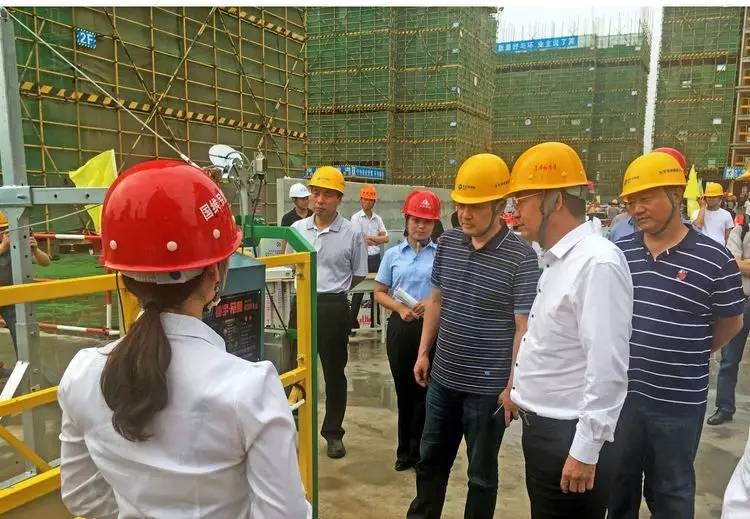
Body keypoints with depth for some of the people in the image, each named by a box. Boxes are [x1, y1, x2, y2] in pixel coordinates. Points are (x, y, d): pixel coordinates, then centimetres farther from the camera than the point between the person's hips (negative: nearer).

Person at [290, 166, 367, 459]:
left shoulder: (352, 234, -8)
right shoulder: (297, 228, 1)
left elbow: (359, 274, 3)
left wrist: (333, 290, 5)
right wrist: (313, 288, 11)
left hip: (334, 308, -3)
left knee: (334, 372, 9)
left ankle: (333, 432, 25)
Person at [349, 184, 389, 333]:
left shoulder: (378, 218, 11)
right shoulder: (356, 218, -4)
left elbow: (386, 238, 3)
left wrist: (369, 238, -9)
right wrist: (377, 239, -3)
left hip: (376, 258, 5)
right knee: (358, 291, -2)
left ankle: (375, 321, 20)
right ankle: (353, 321, 6)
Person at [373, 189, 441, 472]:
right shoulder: (393, 255, 5)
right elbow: (379, 293, 8)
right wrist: (400, 308, -9)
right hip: (400, 326, 2)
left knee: (425, 389, 2)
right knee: (404, 389, 12)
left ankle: (419, 450, 20)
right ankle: (407, 449, 28)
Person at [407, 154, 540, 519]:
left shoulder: (521, 257, -16)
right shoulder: (447, 243, 1)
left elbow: (524, 327, -14)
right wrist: (424, 352, 11)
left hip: (488, 387, -5)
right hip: (443, 379, 5)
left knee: (482, 473, 14)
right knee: (431, 460, 21)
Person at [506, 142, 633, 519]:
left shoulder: (598, 262, -22)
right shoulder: (557, 260, 8)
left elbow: (607, 369, -24)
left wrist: (585, 451, -21)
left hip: (571, 436, -9)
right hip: (541, 428, 9)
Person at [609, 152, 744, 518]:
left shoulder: (713, 259, -12)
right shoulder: (619, 252, -1)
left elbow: (730, 323, 1)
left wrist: (687, 356, 4)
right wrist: (632, 354, 8)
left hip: (679, 403, -3)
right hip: (621, 393, 3)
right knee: (618, 481, 20)